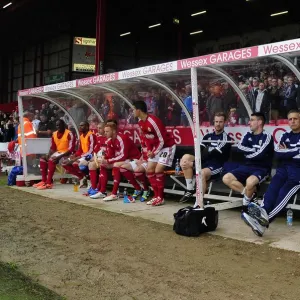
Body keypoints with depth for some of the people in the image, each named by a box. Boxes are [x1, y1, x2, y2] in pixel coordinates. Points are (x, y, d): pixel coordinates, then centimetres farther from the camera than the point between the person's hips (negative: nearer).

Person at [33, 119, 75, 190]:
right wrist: (48, 155, -8)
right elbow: (52, 147, 13)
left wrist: (60, 156, -27)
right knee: (43, 159, -3)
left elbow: (71, 149, -20)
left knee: (51, 160, -30)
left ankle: (49, 183, -32)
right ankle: (44, 181, -4)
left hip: (66, 154, -9)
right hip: (57, 152, 9)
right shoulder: (54, 134, 9)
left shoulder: (69, 134, -15)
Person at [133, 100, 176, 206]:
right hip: (156, 147, 9)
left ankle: (160, 198, -4)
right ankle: (156, 195, 13)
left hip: (167, 146, -9)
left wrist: (154, 153, -17)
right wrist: (149, 150, -1)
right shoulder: (140, 122, 0)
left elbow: (162, 140, -23)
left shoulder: (152, 121, -28)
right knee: (149, 170, 4)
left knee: (158, 171, -17)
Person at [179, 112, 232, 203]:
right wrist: (185, 160, -16)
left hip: (217, 166, -6)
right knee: (186, 157, -17)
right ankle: (190, 190, -13)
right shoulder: (208, 136, 14)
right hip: (204, 163, 6)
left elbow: (213, 155, -16)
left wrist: (193, 163, -21)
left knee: (201, 173, -37)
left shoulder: (225, 138, -6)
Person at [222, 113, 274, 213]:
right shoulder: (248, 135, 11)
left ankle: (246, 204, -10)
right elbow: (240, 147, -6)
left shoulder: (267, 136, -7)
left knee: (250, 181, -38)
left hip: (262, 169, -7)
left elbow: (260, 155, -19)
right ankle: (251, 194, -6)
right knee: (226, 178, -12)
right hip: (247, 167, 7)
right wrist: (254, 150, -14)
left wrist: (247, 154, -2)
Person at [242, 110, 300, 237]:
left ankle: (265, 219, -48)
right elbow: (277, 154, 9)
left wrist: (286, 152, 4)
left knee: (284, 192, -30)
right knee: (273, 187, -28)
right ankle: (263, 212, -53)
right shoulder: (285, 136, 22)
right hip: (283, 169, 4)